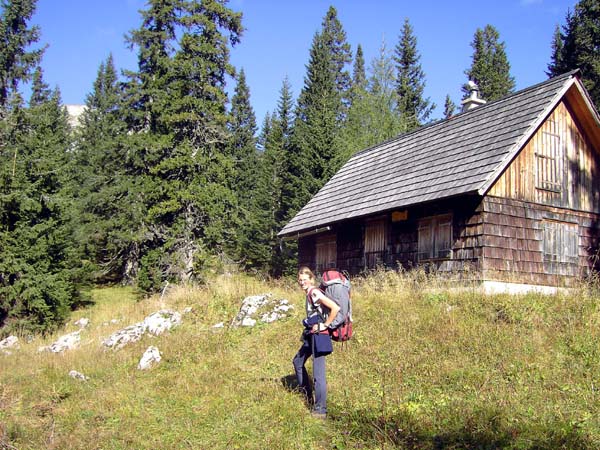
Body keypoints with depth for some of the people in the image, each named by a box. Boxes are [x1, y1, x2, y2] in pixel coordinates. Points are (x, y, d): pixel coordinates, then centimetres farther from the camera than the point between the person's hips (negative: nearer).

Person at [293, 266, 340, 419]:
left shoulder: (315, 293, -17)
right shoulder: (308, 294, 10)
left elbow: (335, 308, -26)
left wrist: (325, 325, -18)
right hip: (311, 335, 11)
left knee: (318, 373, -7)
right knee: (297, 362, 24)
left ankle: (320, 409, 0)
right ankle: (308, 395, 36)